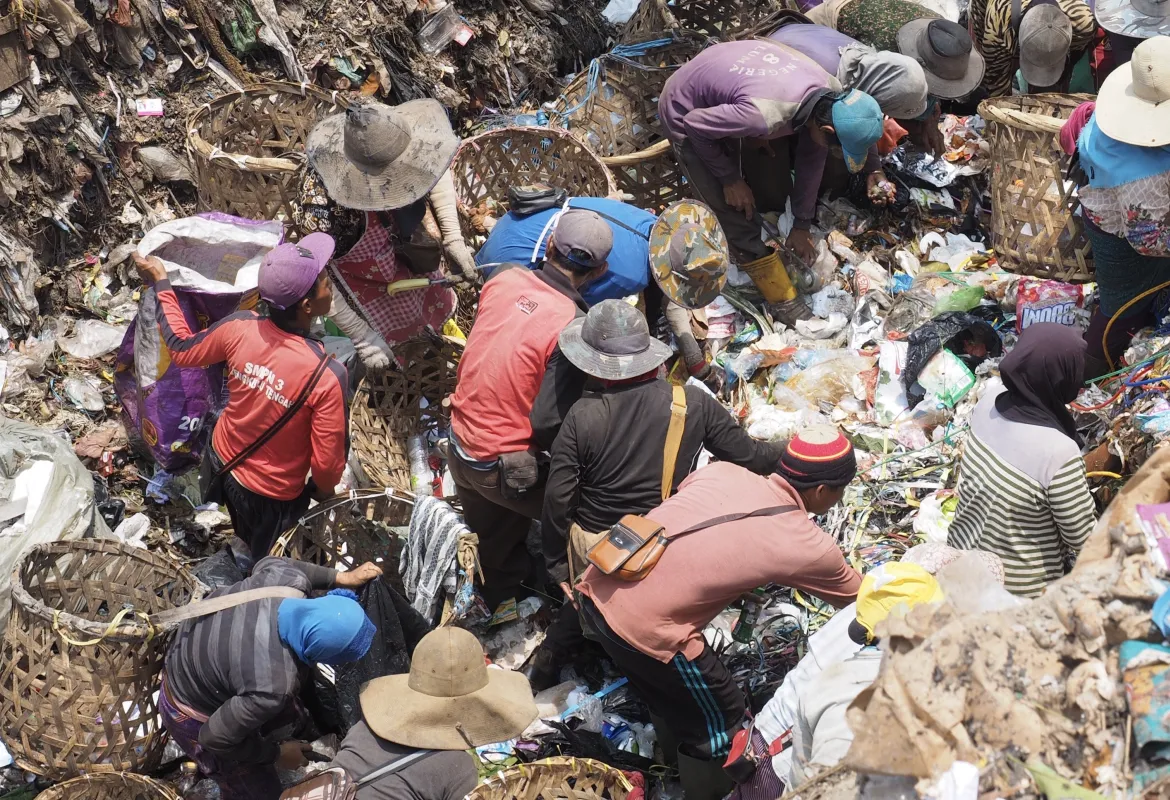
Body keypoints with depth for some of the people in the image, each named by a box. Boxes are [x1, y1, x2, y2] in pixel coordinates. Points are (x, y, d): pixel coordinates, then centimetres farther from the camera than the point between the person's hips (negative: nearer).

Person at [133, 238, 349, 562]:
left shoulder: (240, 327, -25)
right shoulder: (327, 376, -38)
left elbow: (182, 349, -4)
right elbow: (328, 461, -27)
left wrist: (160, 282, 6)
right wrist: (324, 489, -3)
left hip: (223, 459, 4)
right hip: (274, 494, -4)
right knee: (256, 559, 28)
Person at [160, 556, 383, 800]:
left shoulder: (290, 580, -27)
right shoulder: (274, 684, -44)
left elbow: (270, 564, 0)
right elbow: (216, 738, -29)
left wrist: (342, 577, -2)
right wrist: (276, 753, -13)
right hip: (196, 718, -7)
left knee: (287, 716, 28)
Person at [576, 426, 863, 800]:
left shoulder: (722, 470, 6)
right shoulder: (807, 545, -6)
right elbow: (859, 598, 13)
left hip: (598, 588, 7)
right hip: (644, 629, -7)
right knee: (720, 727, 16)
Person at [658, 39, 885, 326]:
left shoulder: (832, 94, -19)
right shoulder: (765, 116, -43)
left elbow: (812, 160, -2)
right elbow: (695, 125, -27)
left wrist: (802, 224, 7)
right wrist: (730, 179, -15)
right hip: (688, 113, -6)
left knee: (776, 194, 11)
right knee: (735, 214, -5)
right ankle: (784, 302, 8)